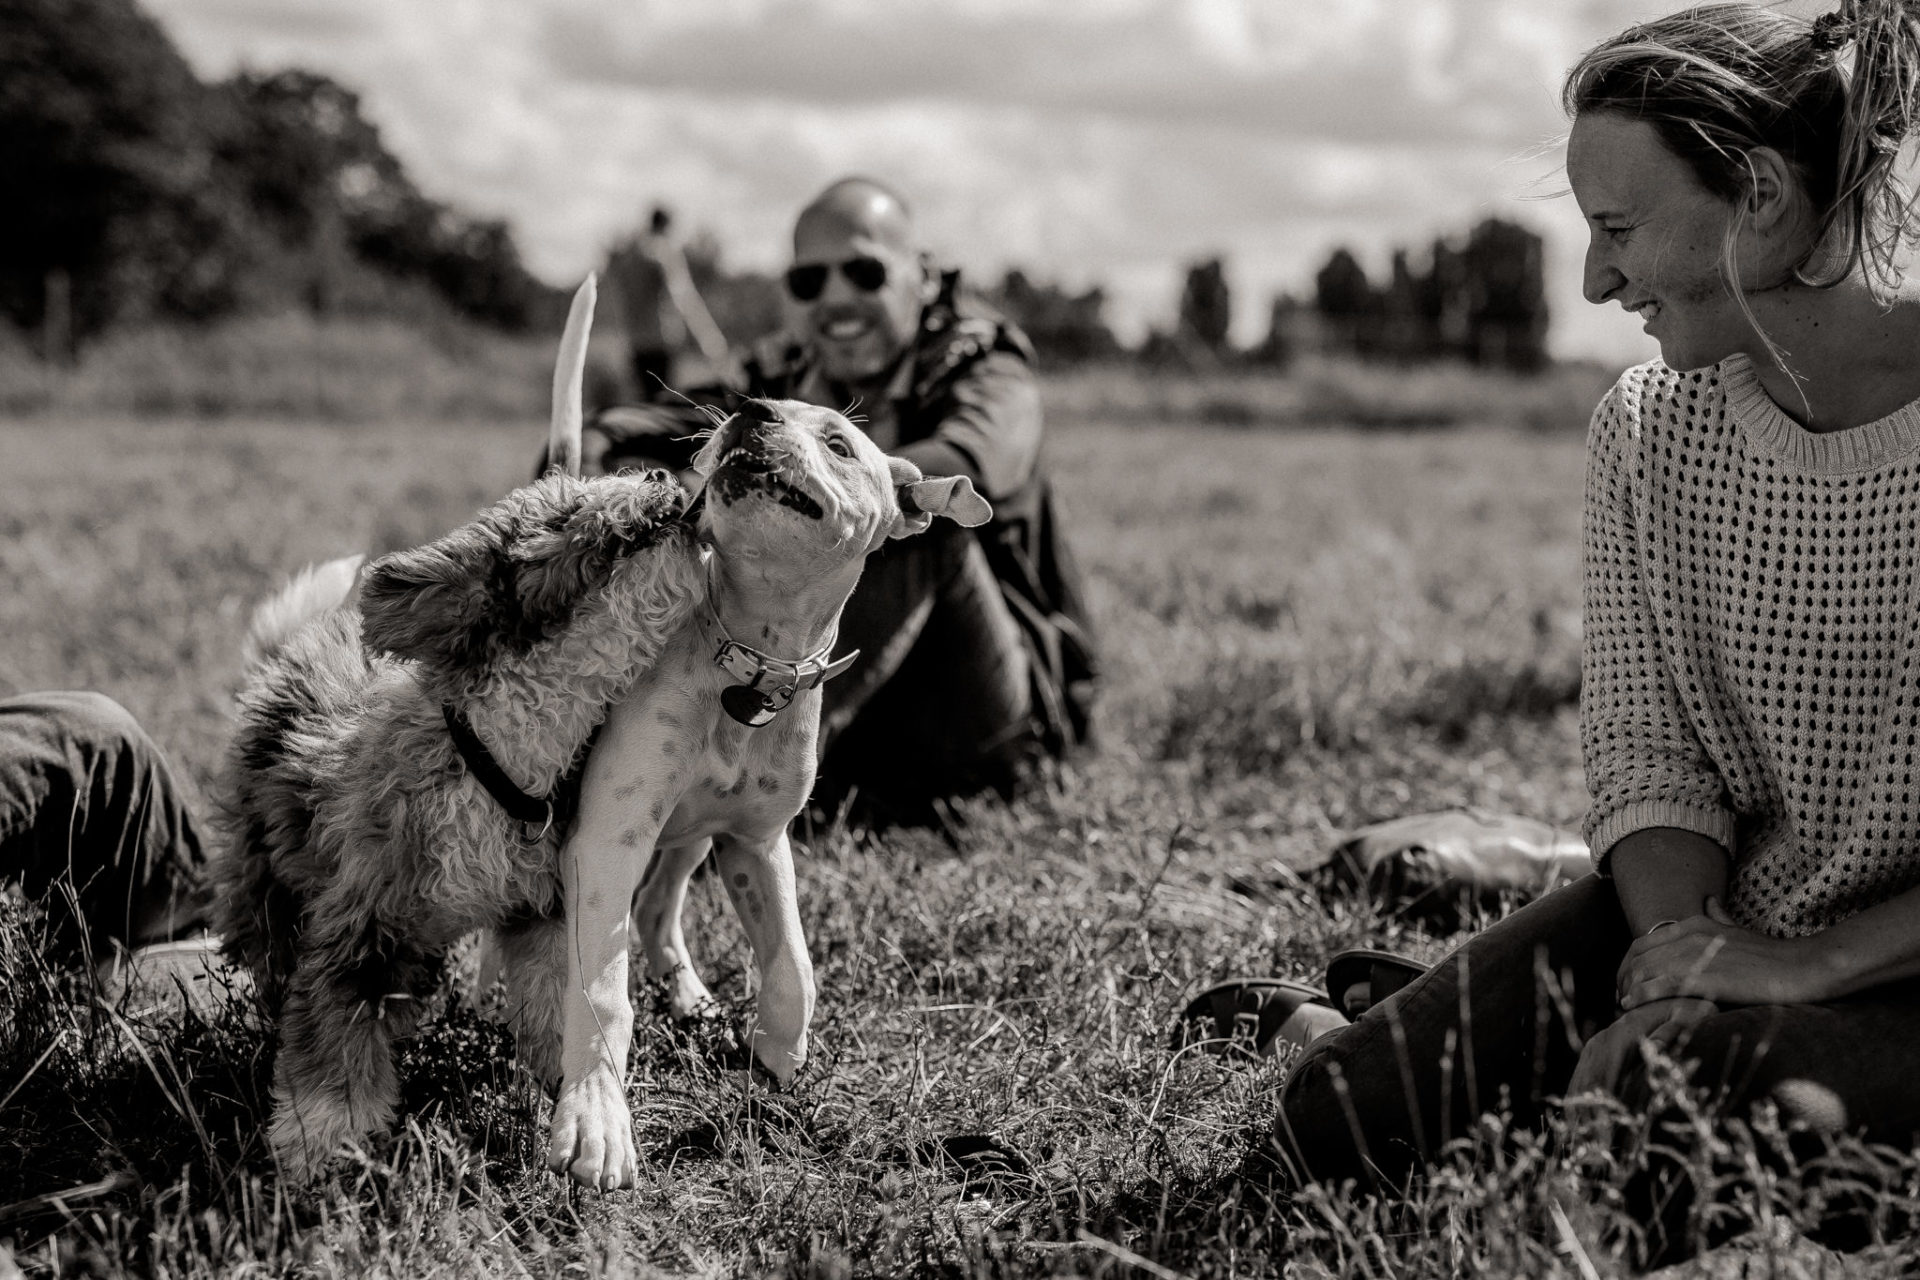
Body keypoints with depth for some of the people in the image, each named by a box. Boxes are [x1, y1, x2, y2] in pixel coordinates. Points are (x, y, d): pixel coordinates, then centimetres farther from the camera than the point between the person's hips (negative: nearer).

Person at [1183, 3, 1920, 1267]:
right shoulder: (1648, 428, -1)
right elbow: (1647, 754, -3)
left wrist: (1804, 962, -22)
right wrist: (1680, 963, -20)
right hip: (1706, 925, 5)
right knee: (1332, 1134, -7)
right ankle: (1319, 1031, 28)